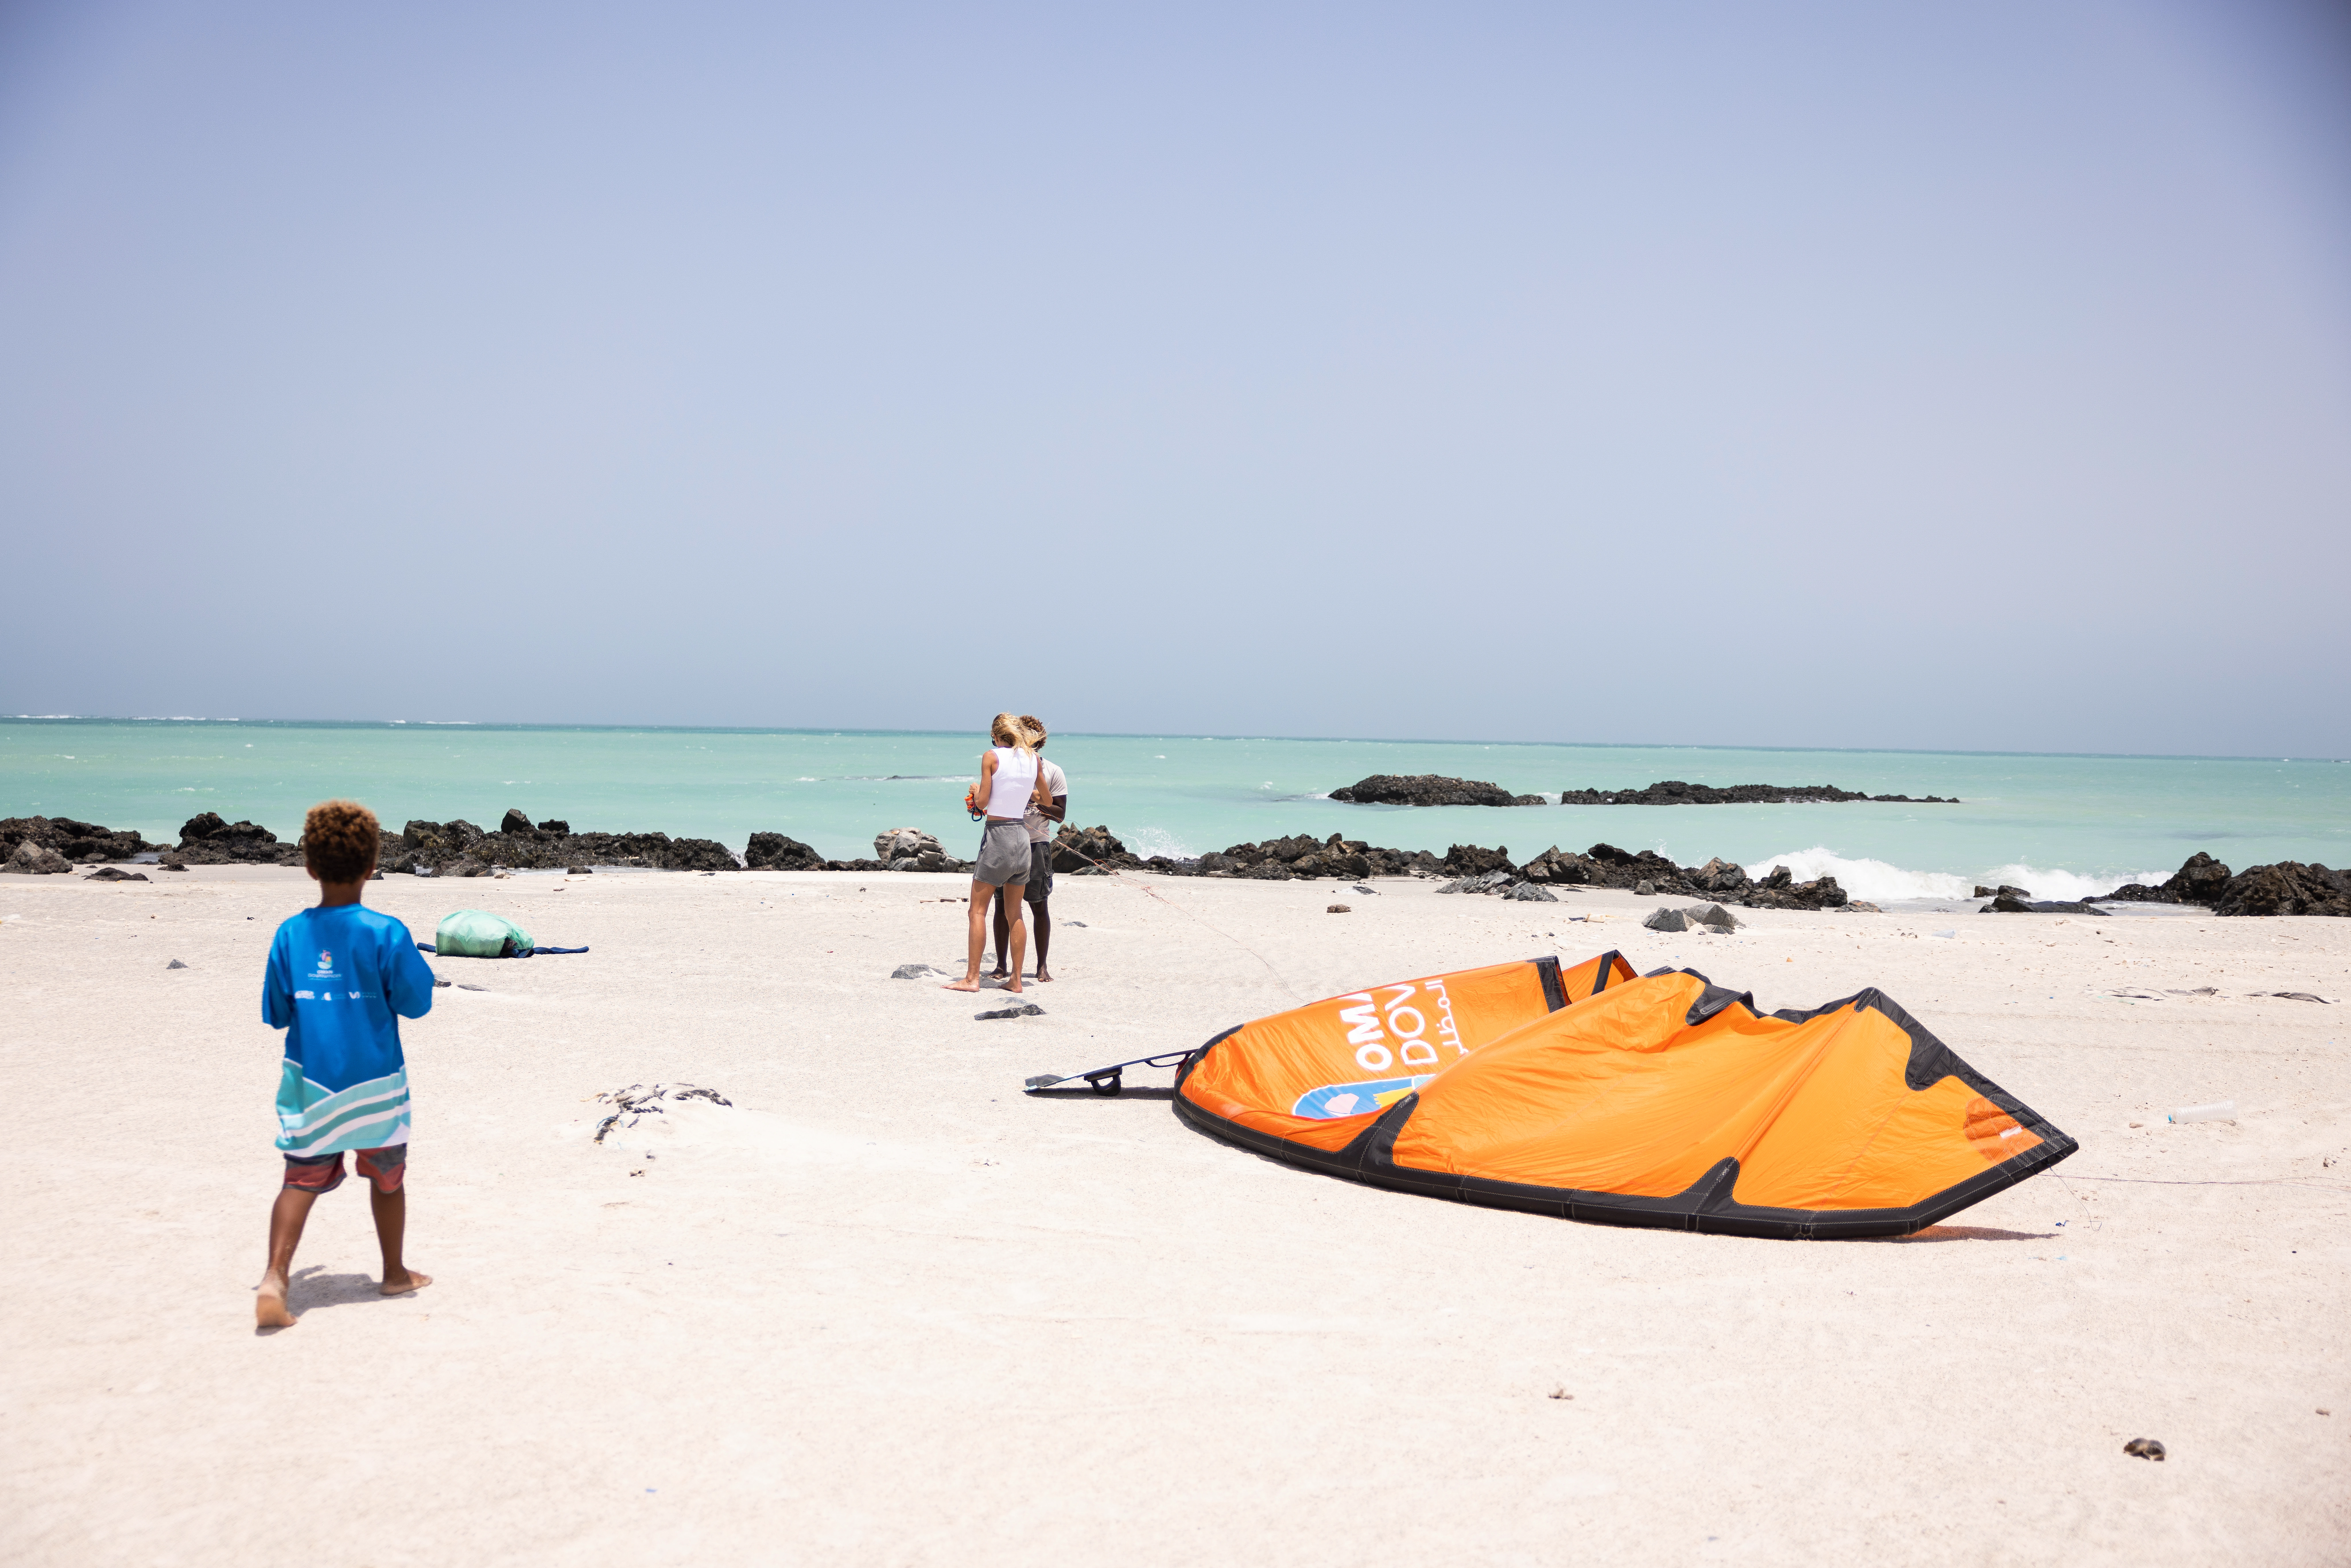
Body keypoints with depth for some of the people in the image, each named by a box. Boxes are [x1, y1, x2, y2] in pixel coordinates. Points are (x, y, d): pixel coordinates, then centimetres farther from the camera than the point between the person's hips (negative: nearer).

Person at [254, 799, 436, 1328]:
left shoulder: (289, 934, -3)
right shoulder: (386, 933, -12)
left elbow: (275, 1015, 4)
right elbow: (416, 1002, -5)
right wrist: (402, 972, 12)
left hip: (310, 1081, 2)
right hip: (374, 1081, -1)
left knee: (302, 1180, 3)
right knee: (387, 1176, 16)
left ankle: (274, 1277, -15)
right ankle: (395, 1272, 30)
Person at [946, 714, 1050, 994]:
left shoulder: (991, 756, -7)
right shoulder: (1033, 758, 7)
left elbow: (982, 802, -9)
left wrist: (976, 791, 12)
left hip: (997, 835, -5)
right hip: (1023, 836, 5)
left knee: (978, 910, 1)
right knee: (1015, 913, 11)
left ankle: (972, 978, -3)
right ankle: (1016, 980, 11)